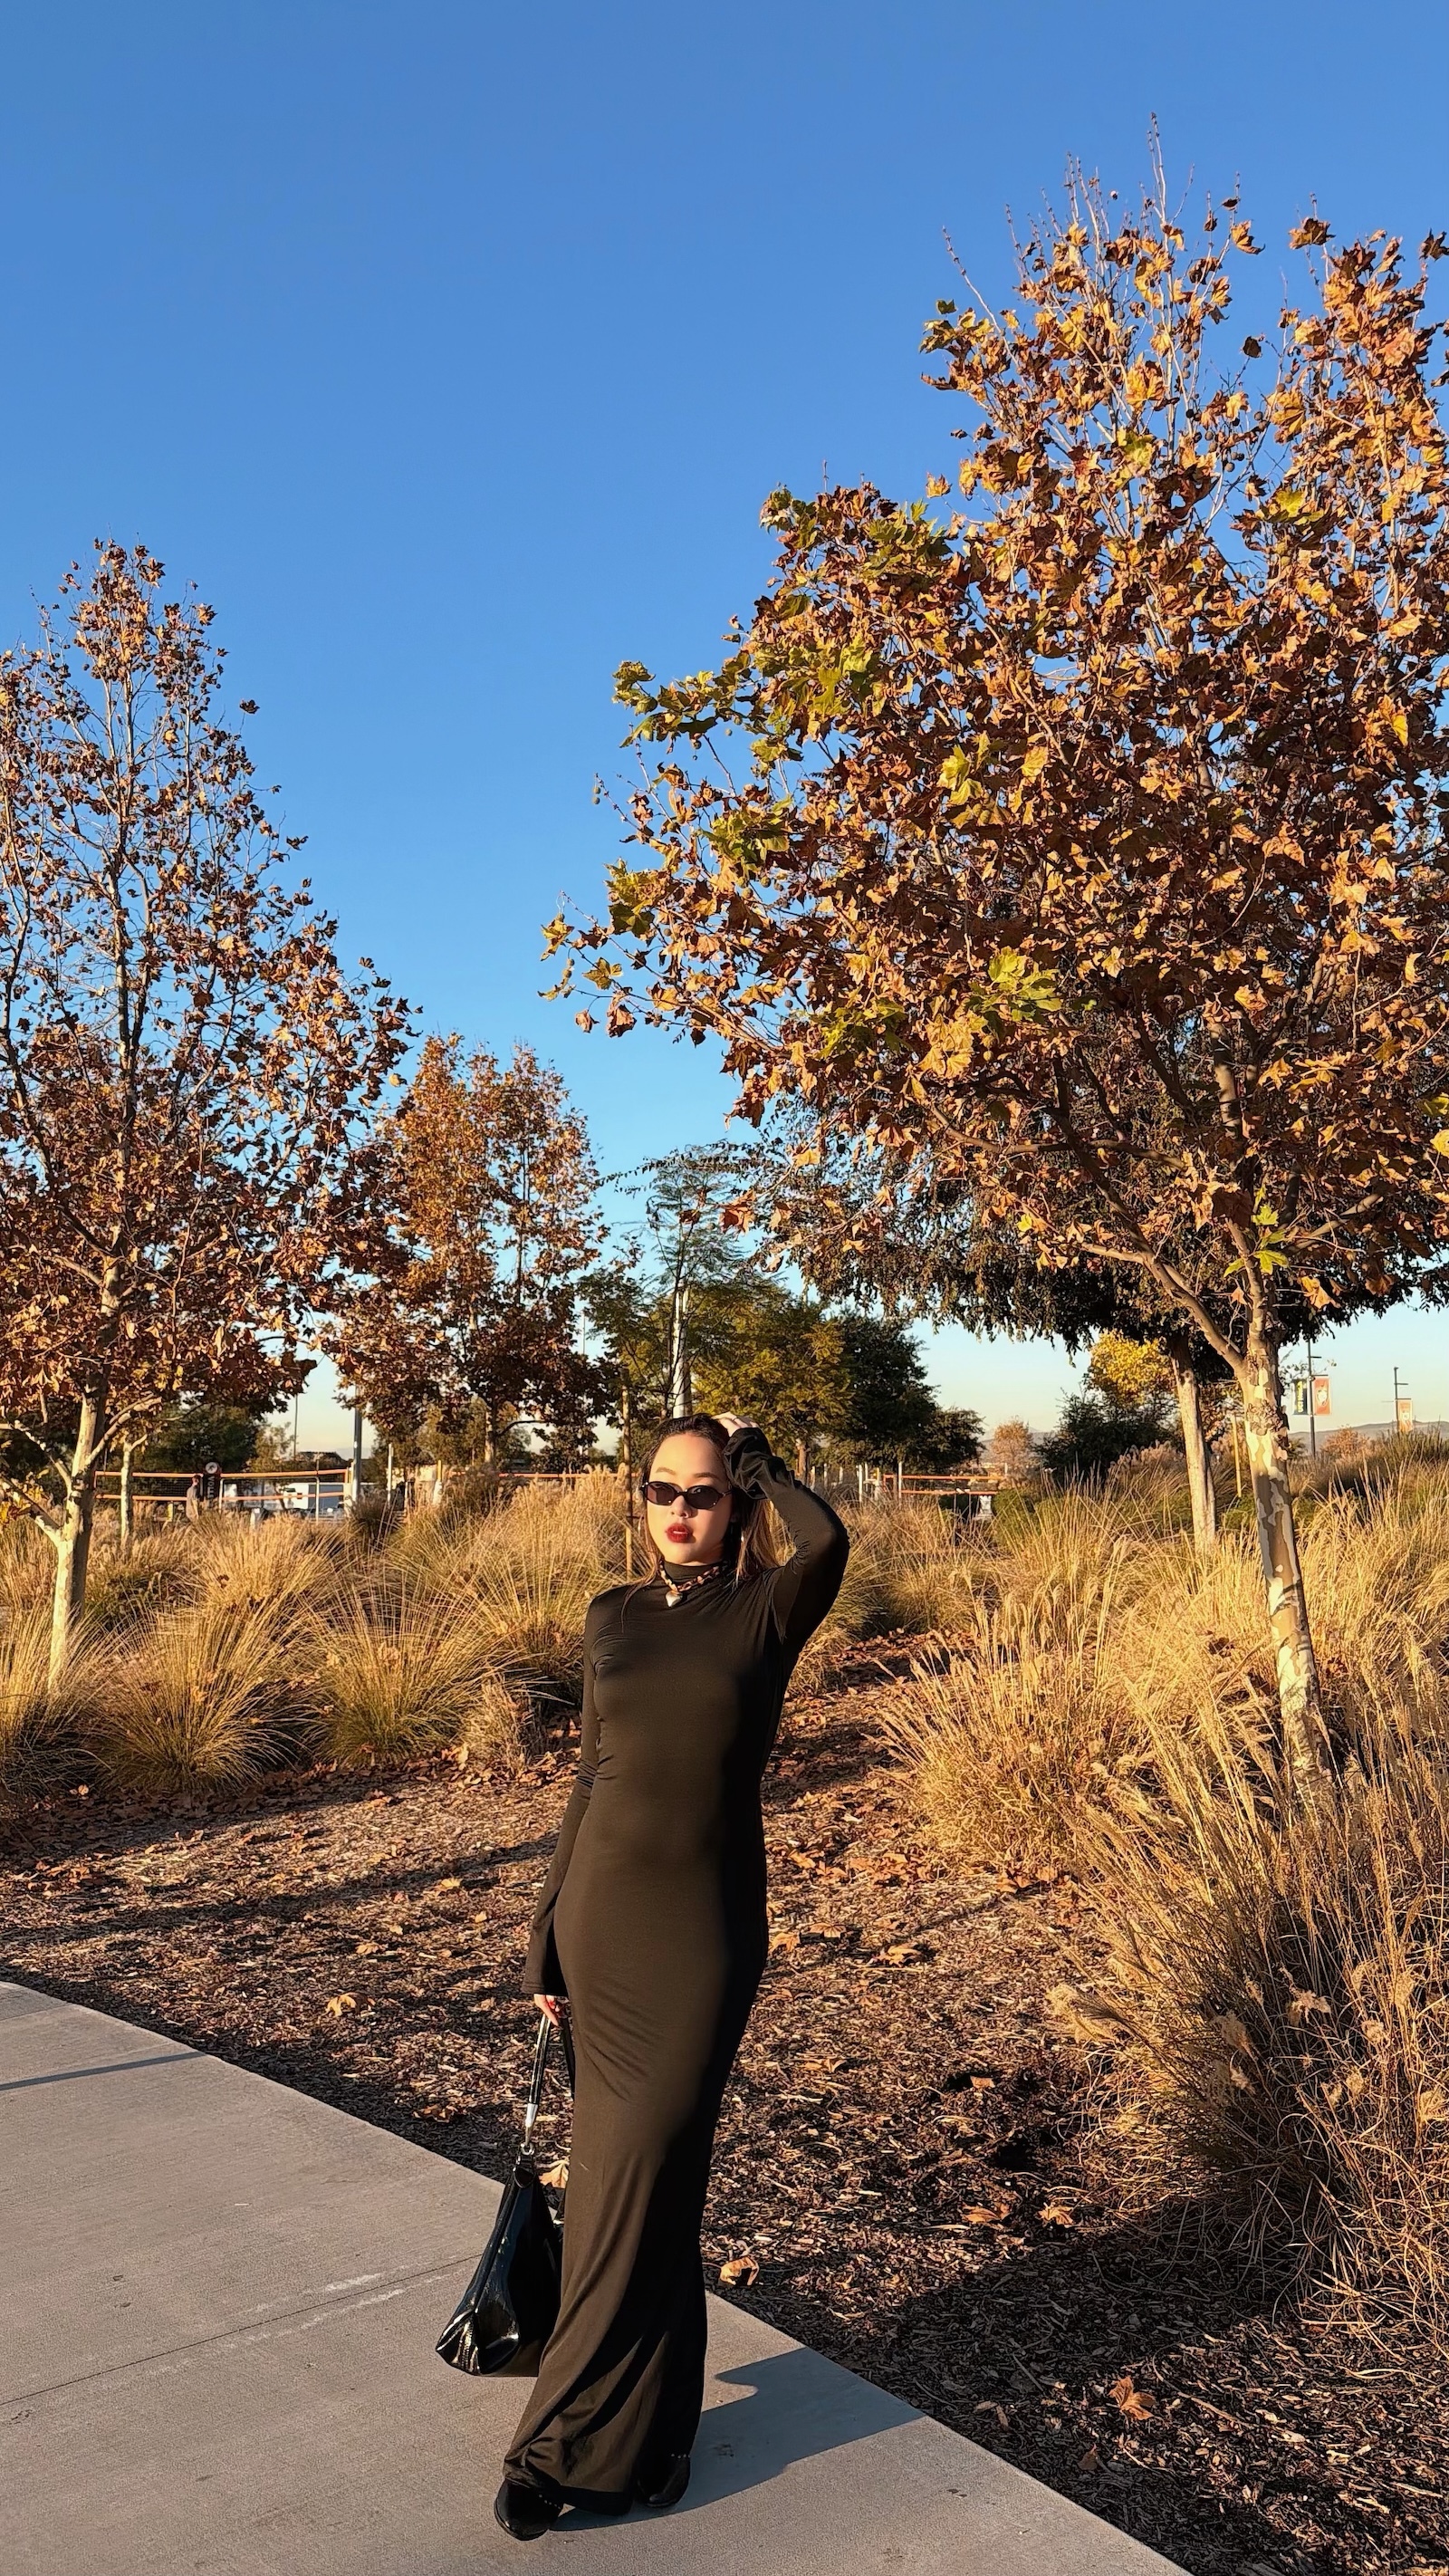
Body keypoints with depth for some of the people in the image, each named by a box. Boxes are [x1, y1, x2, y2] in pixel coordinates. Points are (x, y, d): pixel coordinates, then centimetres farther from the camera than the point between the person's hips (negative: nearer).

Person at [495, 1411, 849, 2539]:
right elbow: (592, 1777, 10)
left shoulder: (764, 1613, -5)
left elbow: (828, 1540, -28)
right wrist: (548, 1931, 10)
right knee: (621, 2168, 13)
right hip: (603, 1915, 4)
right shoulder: (614, 1618, 6)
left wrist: (755, 1452, -11)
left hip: (705, 1926, -4)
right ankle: (640, 2425, 31)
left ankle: (573, 2441, 14)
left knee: (642, 2172, -1)